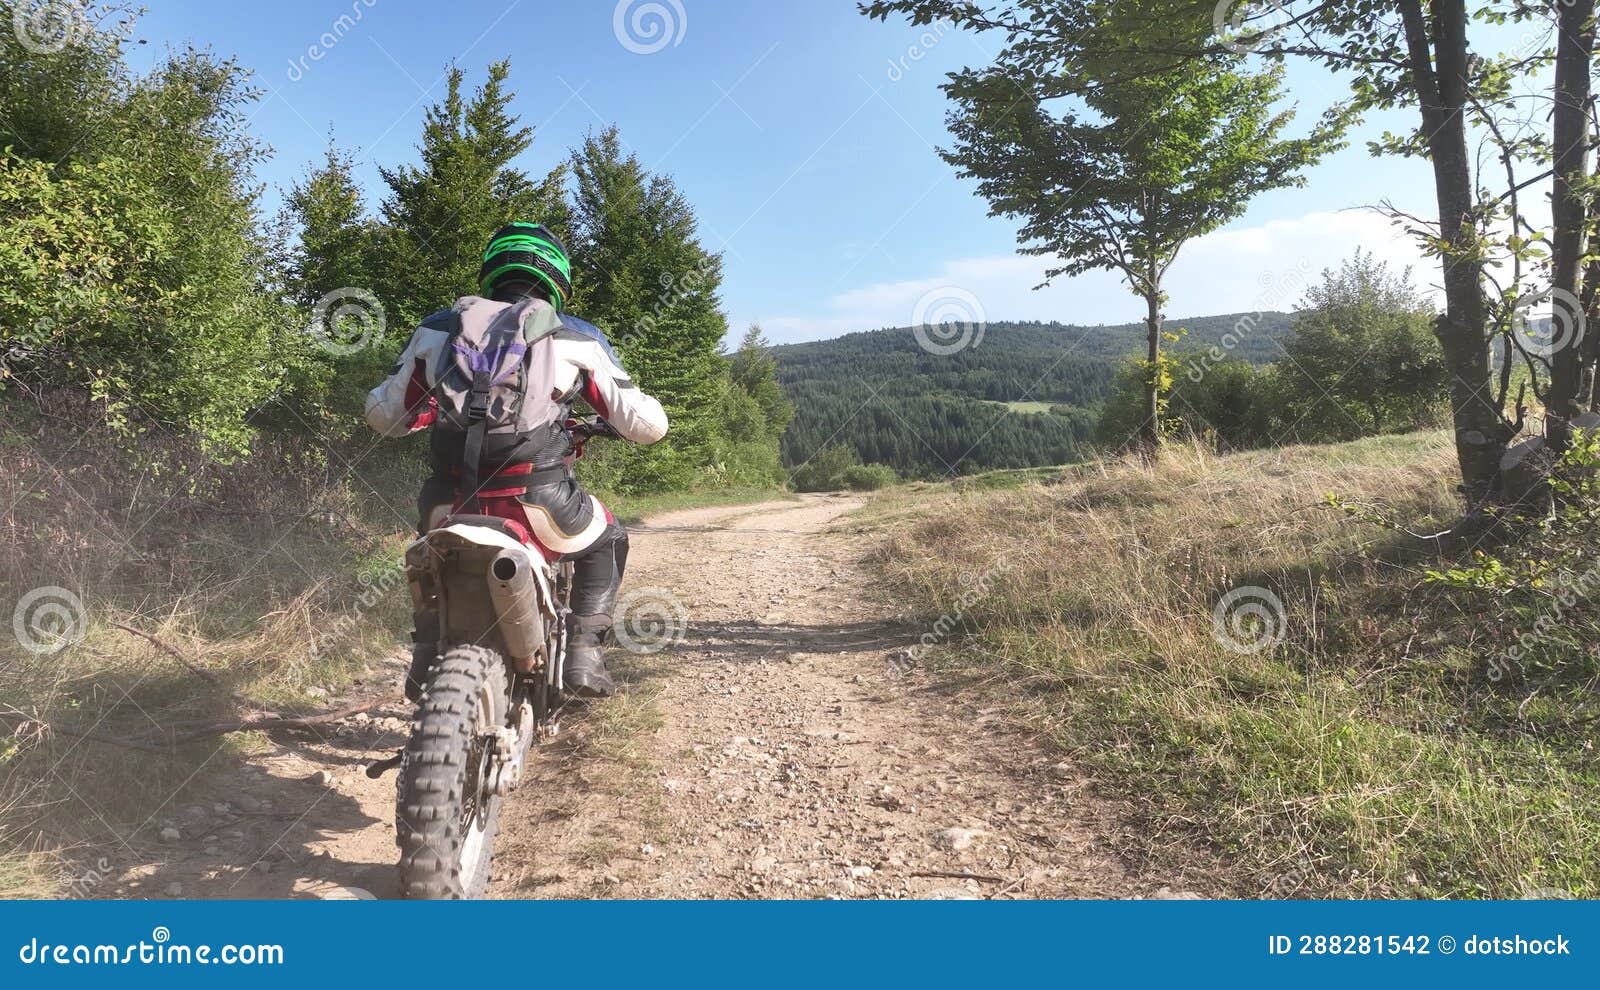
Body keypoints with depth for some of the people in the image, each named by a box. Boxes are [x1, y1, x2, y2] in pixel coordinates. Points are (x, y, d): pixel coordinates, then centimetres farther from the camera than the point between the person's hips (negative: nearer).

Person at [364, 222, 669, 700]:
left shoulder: (438, 329, 13)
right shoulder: (578, 338, 6)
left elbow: (382, 414, 19)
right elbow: (648, 425, 5)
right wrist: (632, 413, 30)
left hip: (453, 503, 3)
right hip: (537, 503, -3)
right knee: (607, 541, 29)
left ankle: (426, 659, 32)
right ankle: (584, 652, 16)